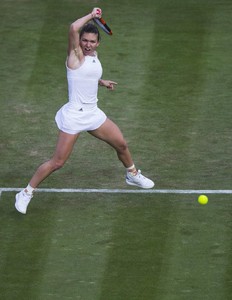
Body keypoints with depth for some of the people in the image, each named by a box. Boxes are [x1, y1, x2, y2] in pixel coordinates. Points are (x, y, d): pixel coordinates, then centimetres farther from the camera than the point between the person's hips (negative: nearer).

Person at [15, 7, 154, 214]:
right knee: (58, 162, -7)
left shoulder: (93, 56, 8)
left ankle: (132, 175, 46)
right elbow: (73, 28, -33)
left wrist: (102, 82, 23)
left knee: (121, 144, 18)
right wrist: (92, 16, -22)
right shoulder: (76, 55, -13)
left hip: (93, 114, 8)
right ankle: (26, 193, 6)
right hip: (73, 116, -8)